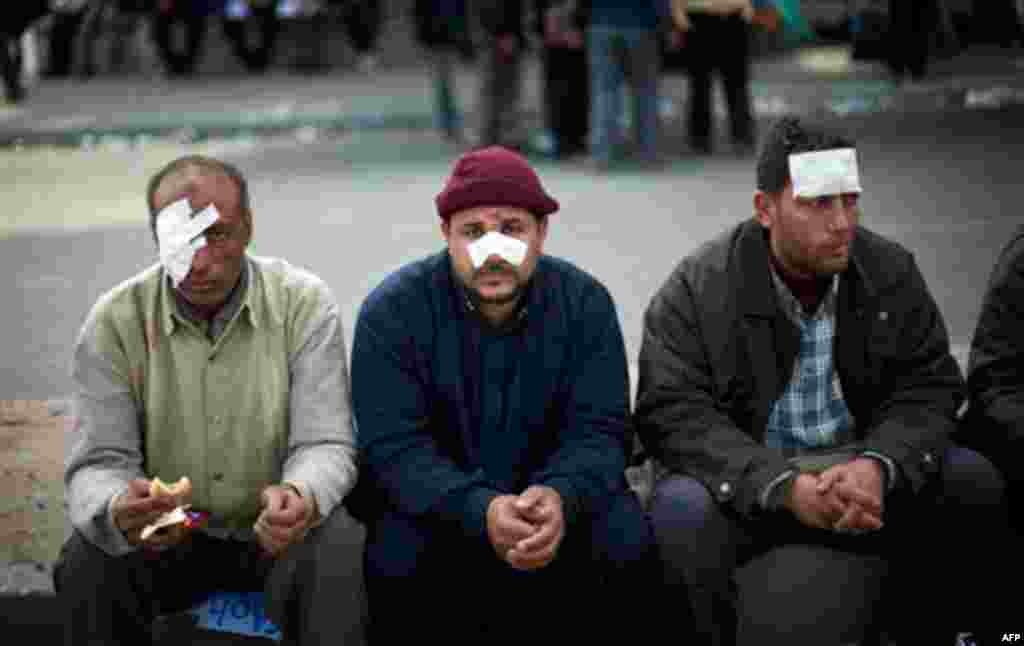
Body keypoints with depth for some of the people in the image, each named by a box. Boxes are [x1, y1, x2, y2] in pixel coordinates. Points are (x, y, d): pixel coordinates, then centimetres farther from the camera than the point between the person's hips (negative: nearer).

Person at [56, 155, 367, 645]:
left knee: (337, 558, -32)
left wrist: (302, 497, -40)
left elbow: (324, 445, -14)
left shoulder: (304, 304, -11)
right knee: (88, 566, -29)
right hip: (162, 535, 1)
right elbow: (99, 463, -12)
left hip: (276, 531, -1)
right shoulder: (115, 322, -10)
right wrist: (116, 513, -39)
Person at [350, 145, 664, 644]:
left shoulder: (585, 303, -8)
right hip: (436, 505, -2)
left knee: (626, 539, -24)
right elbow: (393, 446, -21)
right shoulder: (392, 310, -14)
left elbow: (599, 430, -12)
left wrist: (562, 498, -37)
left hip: (550, 496, 2)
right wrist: (480, 512, -40)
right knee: (398, 547, -31)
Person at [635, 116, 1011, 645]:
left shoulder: (892, 271, -2)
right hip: (748, 479, -3)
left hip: (862, 473, 4)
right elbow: (672, 412, -19)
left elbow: (928, 385, -3)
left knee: (976, 484, -15)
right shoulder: (697, 288, -12)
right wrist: (784, 487, -32)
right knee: (685, 513, -33)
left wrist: (879, 466, -27)